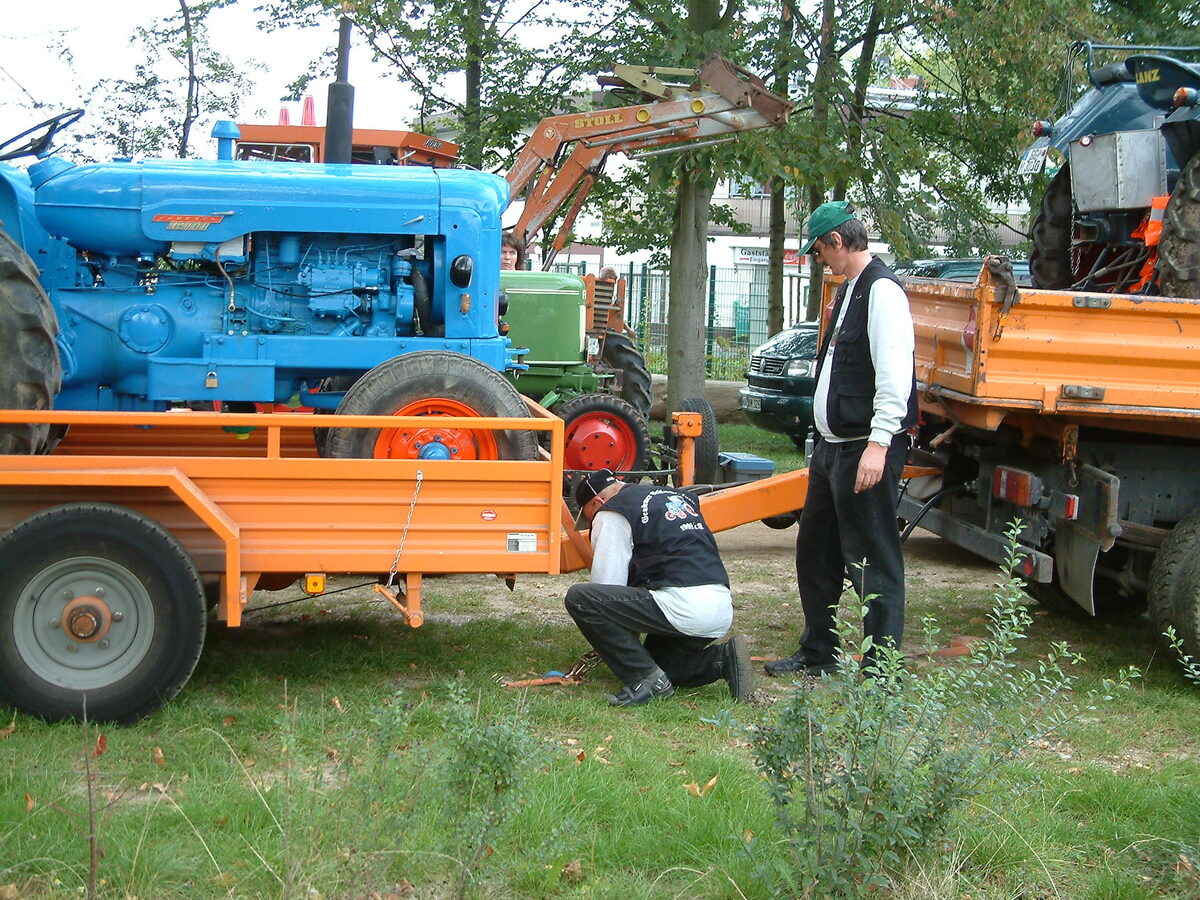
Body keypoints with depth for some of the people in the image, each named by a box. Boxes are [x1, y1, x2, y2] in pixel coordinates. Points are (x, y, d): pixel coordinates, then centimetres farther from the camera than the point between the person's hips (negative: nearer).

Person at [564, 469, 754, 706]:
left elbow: (607, 583, 2)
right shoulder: (678, 496, 27)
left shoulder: (611, 514, 3)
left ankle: (647, 679, -9)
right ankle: (722, 658, 8)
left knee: (579, 598, -9)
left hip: (684, 606, -9)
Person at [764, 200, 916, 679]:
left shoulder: (882, 291, -15)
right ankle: (817, 653, 32)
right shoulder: (848, 290, 17)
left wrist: (878, 444, -27)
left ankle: (881, 668, 3)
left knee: (873, 562, -5)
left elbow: (894, 375, -23)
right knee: (815, 552, 19)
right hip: (832, 445, 11)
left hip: (865, 450, -11)